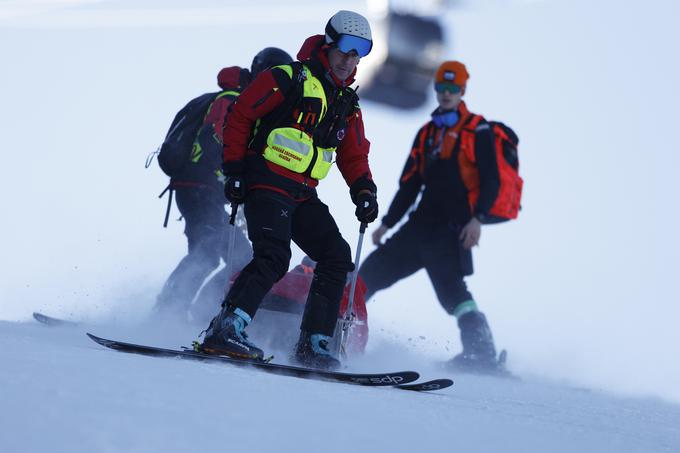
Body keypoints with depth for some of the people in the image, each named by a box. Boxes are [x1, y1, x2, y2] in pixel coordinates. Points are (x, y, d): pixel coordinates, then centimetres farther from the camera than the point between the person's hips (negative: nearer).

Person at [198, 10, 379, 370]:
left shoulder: (346, 104, 17)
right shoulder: (288, 79, -4)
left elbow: (353, 156, 22)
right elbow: (239, 116, -5)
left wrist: (364, 191, 4)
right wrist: (234, 170, -11)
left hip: (303, 196, 8)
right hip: (266, 183, -8)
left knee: (337, 257, -2)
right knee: (273, 257, -25)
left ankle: (313, 347, 1)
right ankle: (224, 331, -28)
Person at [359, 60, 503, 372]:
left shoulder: (477, 130, 0)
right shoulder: (427, 133, 19)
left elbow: (491, 181, -8)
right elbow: (410, 183, 22)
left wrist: (477, 218, -20)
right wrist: (388, 223, 18)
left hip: (452, 229, -7)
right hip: (421, 223, 7)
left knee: (451, 289, -20)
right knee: (373, 270, 6)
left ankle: (482, 354, -19)